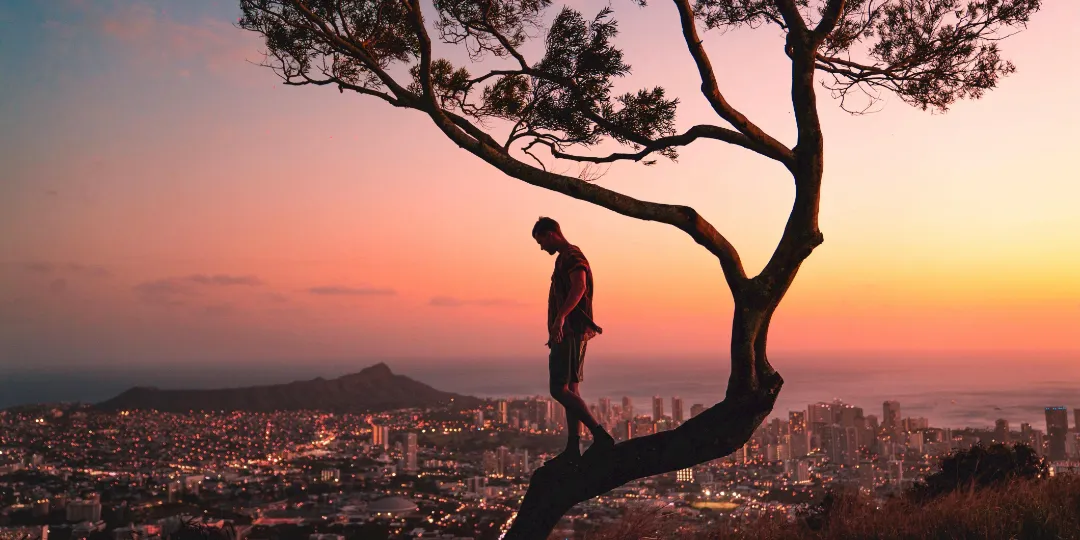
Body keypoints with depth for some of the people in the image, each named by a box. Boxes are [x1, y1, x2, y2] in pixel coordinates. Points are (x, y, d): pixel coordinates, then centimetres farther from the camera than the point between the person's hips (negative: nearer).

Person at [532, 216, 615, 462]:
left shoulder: (571, 256, -11)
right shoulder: (565, 258, 21)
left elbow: (579, 286, -29)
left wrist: (561, 317, -43)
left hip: (570, 333, -11)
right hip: (568, 334, 11)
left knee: (559, 389, -14)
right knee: (569, 390, 9)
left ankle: (600, 435, -17)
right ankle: (573, 449, 11)